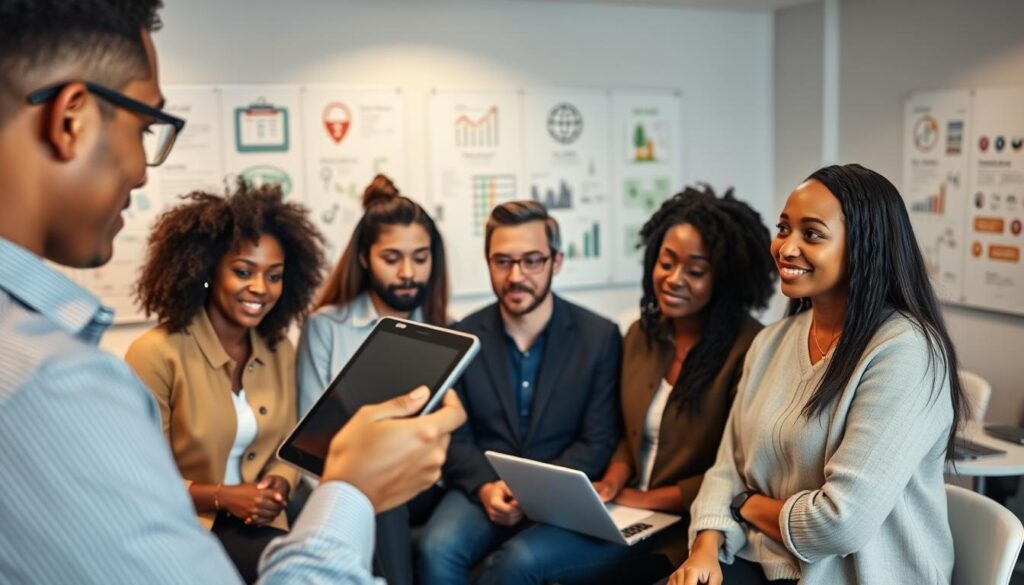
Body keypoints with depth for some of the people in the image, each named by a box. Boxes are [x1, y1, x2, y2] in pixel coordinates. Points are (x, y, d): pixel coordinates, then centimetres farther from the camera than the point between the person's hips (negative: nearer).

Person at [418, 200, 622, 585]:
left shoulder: (600, 336, -3)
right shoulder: (464, 337, 4)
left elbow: (598, 443, -3)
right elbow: (454, 438, 4)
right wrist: (485, 487, -15)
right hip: (482, 489, 2)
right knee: (437, 549, -28)